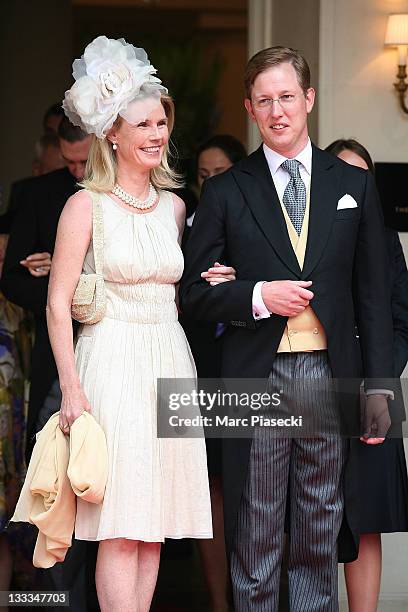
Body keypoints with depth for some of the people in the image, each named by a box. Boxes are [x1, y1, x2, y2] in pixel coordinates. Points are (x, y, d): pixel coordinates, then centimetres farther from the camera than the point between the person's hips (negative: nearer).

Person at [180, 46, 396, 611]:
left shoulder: (354, 186, 9)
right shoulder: (226, 192, 5)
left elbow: (373, 296, 8)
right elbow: (194, 292, 5)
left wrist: (379, 384, 2)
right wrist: (258, 296, -12)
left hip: (329, 374, 1)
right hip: (258, 375, -1)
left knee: (321, 531, 8)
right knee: (254, 534, 2)